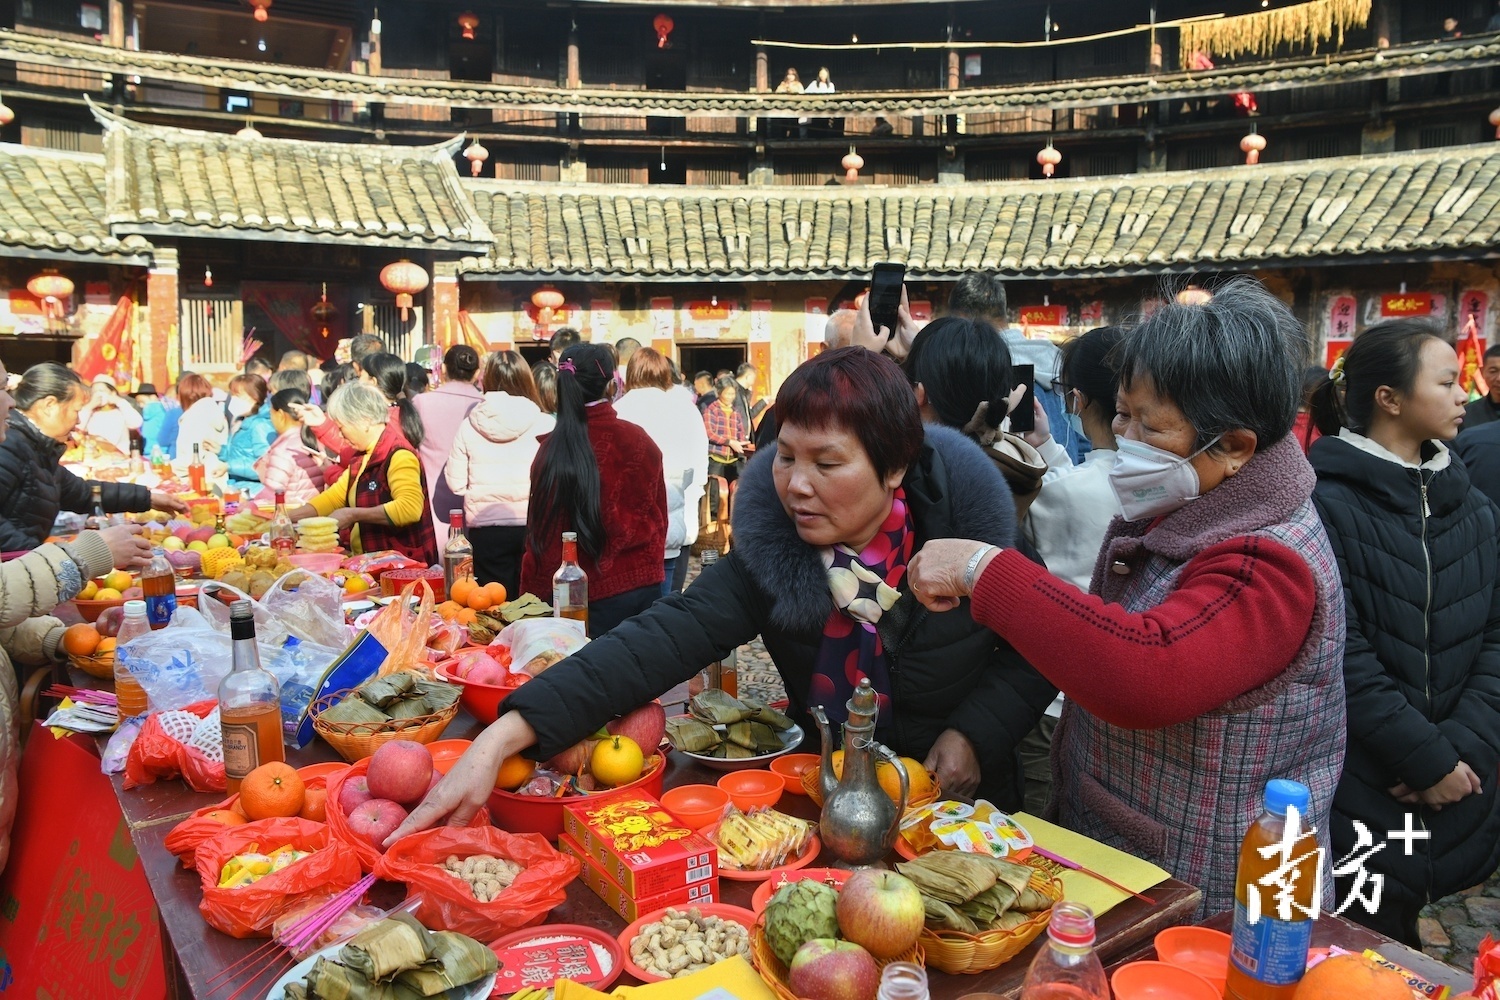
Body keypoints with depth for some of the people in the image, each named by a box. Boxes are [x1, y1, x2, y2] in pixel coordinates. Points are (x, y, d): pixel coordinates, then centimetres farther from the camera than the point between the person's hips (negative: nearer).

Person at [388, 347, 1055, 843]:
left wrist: (975, 731, -17)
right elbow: (668, 638, -26)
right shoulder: (768, 551, -14)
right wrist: (502, 738, -36)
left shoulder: (968, 531, -15)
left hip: (959, 809, -1)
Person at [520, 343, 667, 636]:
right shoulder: (640, 440, -3)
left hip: (594, 594, -3)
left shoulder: (554, 450, -12)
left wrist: (532, 596, 2)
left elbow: (542, 534, -7)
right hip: (646, 584, 3)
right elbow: (658, 516, 8)